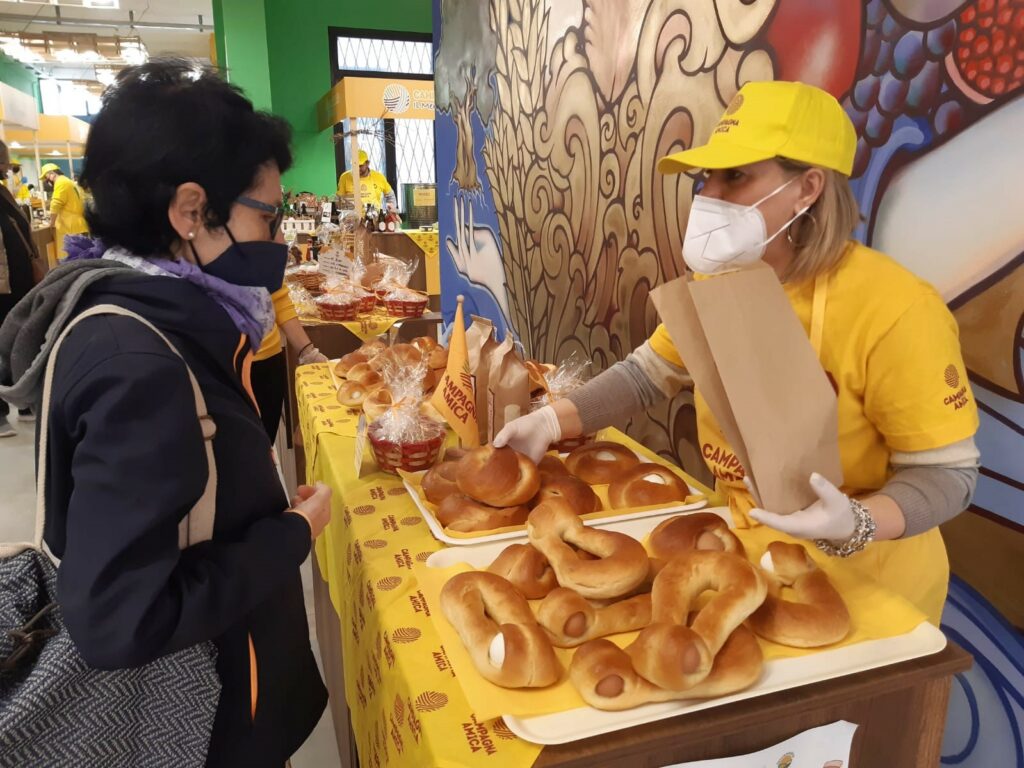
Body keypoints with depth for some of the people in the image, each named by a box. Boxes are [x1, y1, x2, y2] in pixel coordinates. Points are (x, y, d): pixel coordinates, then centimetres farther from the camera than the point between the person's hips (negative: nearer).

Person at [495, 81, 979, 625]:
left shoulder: (894, 310, -26)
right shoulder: (720, 280, -6)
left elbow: (947, 472, -20)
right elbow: (645, 375, 3)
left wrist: (856, 523, -38)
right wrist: (551, 422, -9)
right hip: (747, 557, 6)